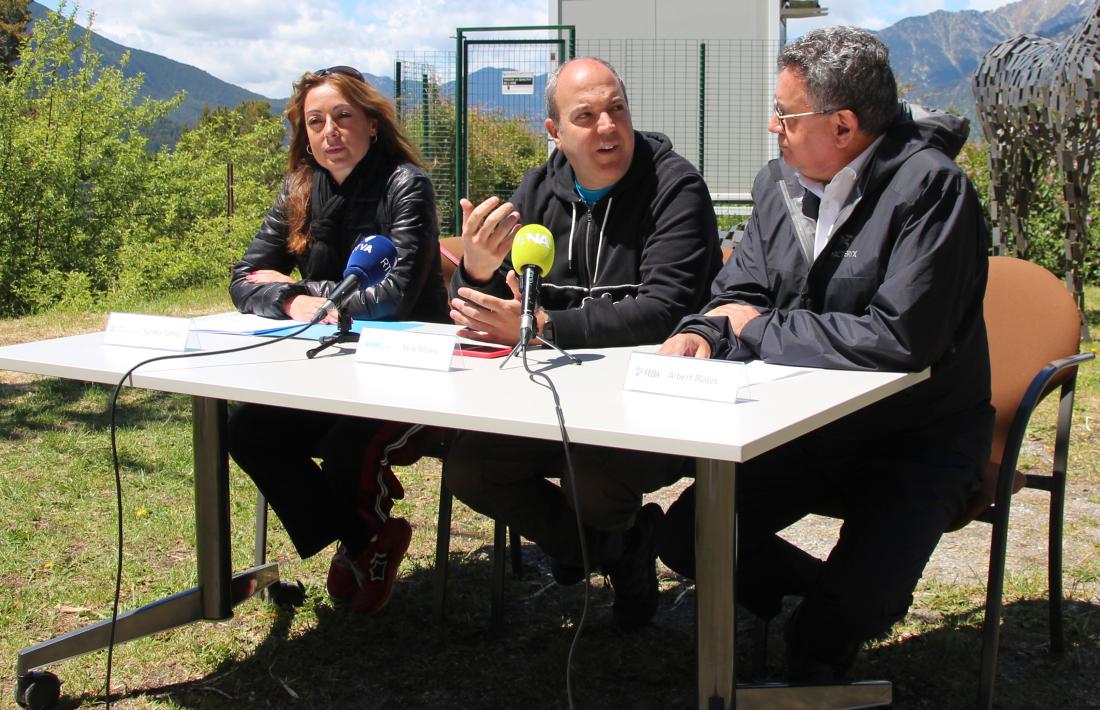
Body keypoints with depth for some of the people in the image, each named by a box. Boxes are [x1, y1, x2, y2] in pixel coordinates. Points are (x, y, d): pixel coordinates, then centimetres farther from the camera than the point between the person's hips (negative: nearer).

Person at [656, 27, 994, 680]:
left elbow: (900, 336, -30)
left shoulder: (929, 189, -21)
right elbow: (740, 292, 9)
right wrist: (707, 331, -17)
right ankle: (836, 597, 19)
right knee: (686, 537, -3)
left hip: (916, 441, -6)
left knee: (858, 599, -24)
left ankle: (815, 662, 15)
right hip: (808, 429, 7)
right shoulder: (781, 183, 1)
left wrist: (760, 328, -19)